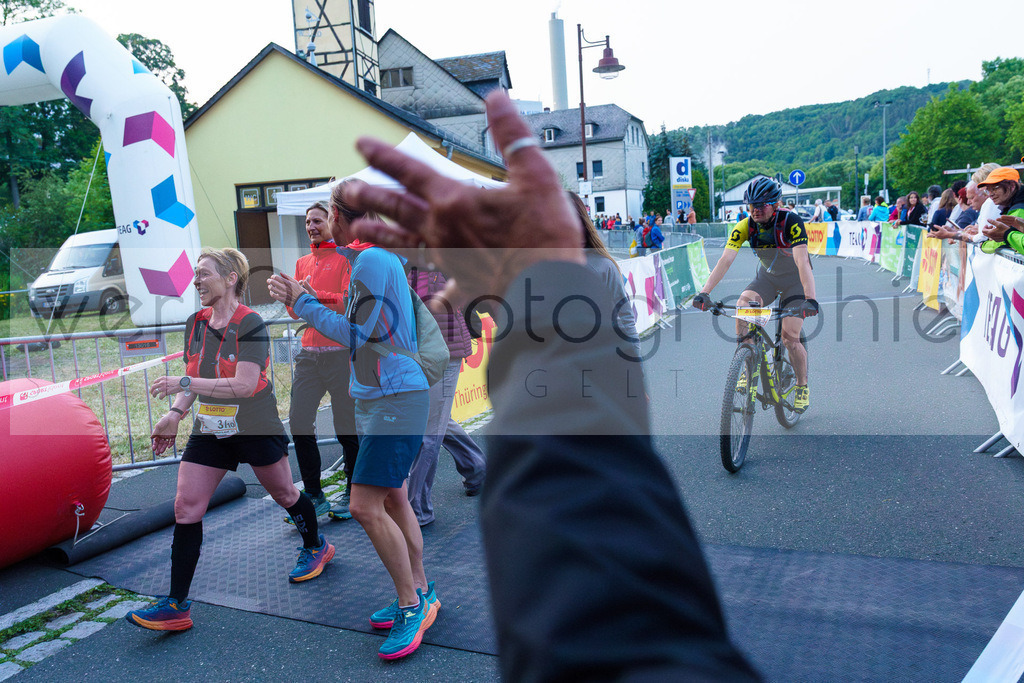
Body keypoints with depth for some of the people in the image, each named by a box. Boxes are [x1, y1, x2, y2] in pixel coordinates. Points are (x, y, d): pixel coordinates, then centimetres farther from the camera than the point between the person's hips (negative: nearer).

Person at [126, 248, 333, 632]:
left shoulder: (250, 324, -18)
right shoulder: (195, 323, 4)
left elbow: (245, 385, -26)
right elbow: (195, 377, 12)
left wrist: (184, 383, -28)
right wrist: (176, 413, -4)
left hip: (256, 428, -6)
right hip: (209, 431, 6)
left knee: (283, 494, 13)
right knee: (186, 508, -3)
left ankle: (315, 547, 42)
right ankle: (176, 605, 5)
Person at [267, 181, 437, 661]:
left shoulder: (372, 262, -16)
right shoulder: (379, 258, 16)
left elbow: (354, 335, -16)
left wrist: (300, 301, -6)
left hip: (395, 399, -10)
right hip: (377, 399, 10)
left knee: (365, 507, -12)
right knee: (393, 500, 14)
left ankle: (412, 603, 2)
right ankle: (419, 594, 26)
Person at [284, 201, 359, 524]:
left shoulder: (346, 258, -2)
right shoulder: (302, 263, 18)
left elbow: (350, 302, -14)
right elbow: (294, 311, 14)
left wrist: (313, 295, -14)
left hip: (340, 352, -6)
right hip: (309, 352, 6)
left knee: (347, 428, 1)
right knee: (299, 422, 3)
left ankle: (353, 495, 17)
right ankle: (314, 496, 15)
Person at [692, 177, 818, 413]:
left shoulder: (791, 222, -29)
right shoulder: (745, 227, -18)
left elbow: (803, 262, -39)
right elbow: (725, 260, -26)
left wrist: (810, 299, -52)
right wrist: (704, 292, -39)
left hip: (795, 280, -3)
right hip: (767, 277, 3)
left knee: (790, 336, -14)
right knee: (743, 305, -28)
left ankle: (802, 387, 12)